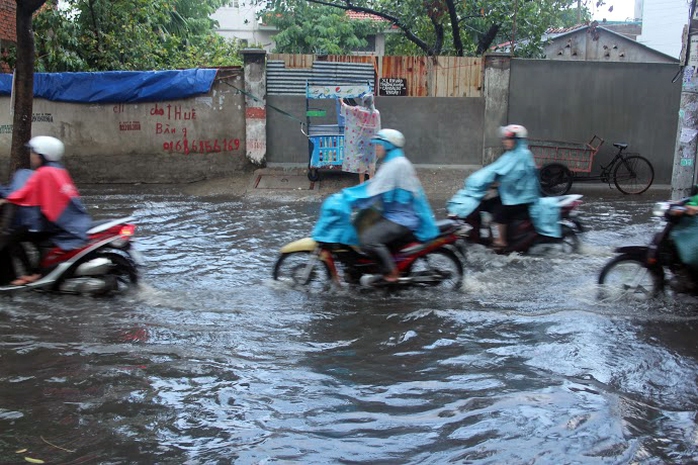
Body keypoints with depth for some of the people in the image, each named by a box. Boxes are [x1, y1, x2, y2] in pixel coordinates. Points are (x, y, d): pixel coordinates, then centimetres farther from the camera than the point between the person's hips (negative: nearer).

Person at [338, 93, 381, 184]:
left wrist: (341, 102, 24)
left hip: (361, 140, -2)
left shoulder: (359, 110, -12)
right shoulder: (376, 113, -6)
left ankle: (362, 183, 7)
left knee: (361, 160, 4)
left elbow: (346, 108, 4)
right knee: (370, 160, 9)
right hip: (371, 141, 2)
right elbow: (378, 128, 1)